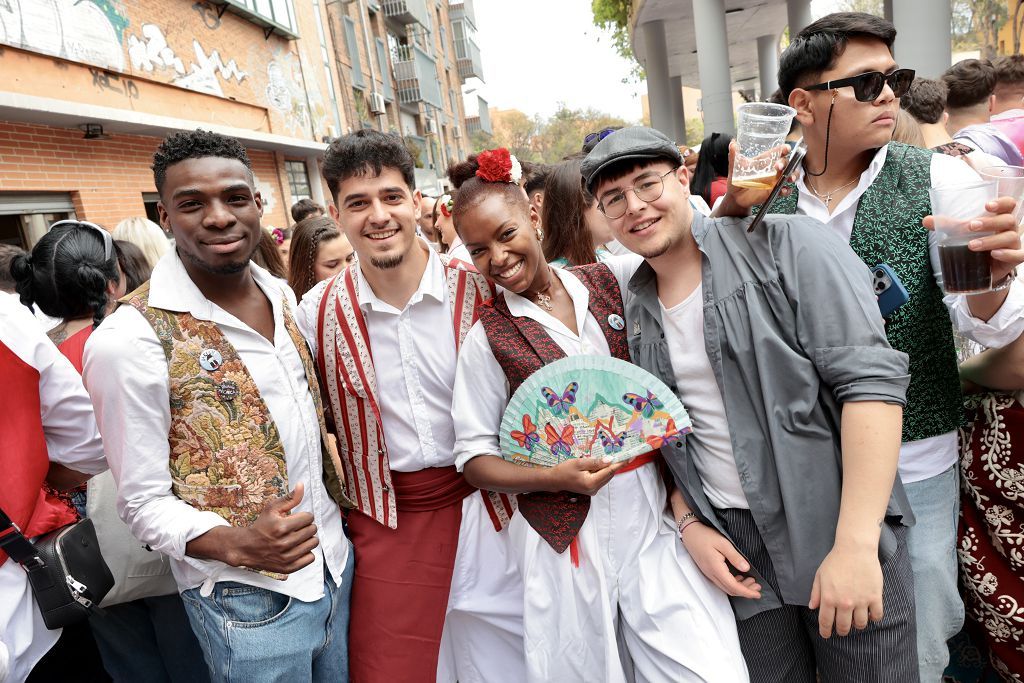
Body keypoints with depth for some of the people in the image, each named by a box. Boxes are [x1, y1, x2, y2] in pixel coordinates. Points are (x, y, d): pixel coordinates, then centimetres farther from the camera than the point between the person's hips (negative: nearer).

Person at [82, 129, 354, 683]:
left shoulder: (282, 296, 2)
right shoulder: (131, 340, -18)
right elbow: (143, 501, -13)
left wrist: (340, 503, 9)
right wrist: (233, 543, -29)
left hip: (335, 562, 7)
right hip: (247, 602, -6)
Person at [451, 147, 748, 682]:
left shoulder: (607, 282, 3)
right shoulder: (487, 337, -4)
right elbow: (475, 458, -2)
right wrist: (557, 477, -15)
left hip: (654, 513, 2)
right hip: (565, 533, -2)